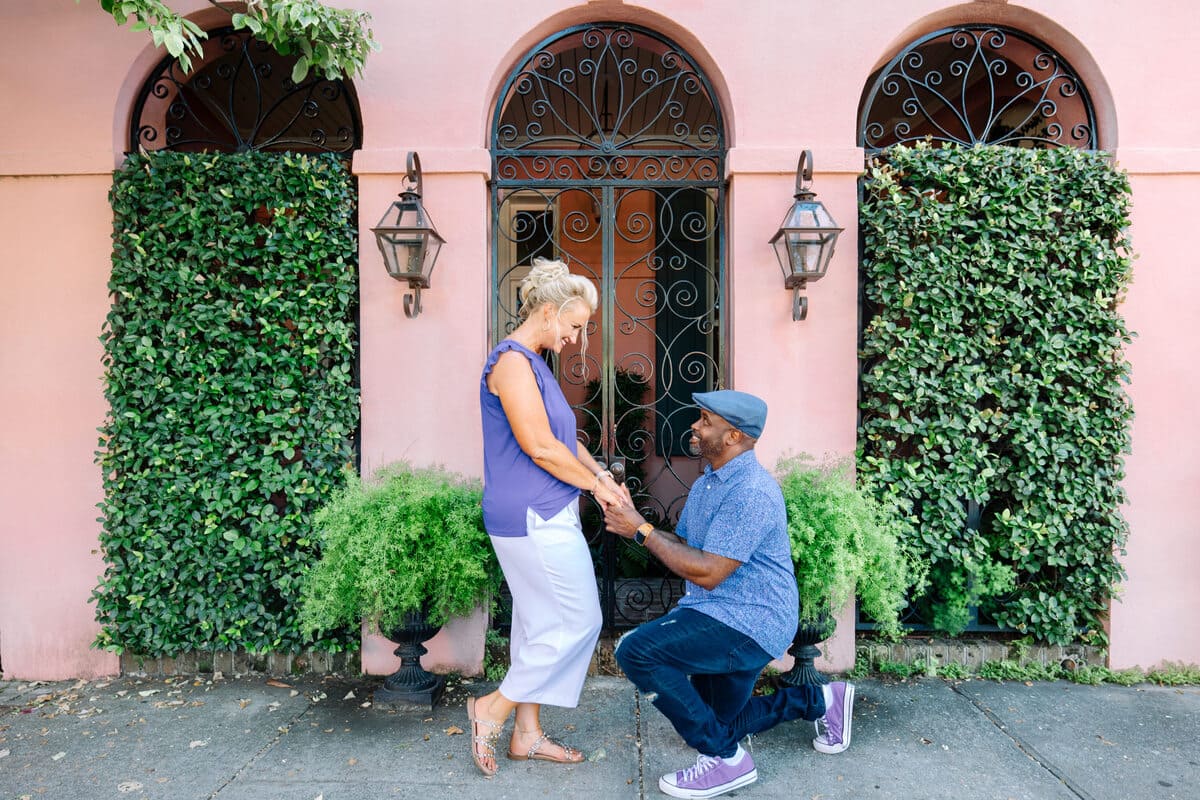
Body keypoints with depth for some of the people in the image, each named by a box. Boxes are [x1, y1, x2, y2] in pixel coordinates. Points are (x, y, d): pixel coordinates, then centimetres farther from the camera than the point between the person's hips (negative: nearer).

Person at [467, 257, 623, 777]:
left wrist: (599, 472, 5)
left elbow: (562, 437, 19)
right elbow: (539, 446, -21)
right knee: (578, 623, 0)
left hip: (540, 517, 10)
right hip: (533, 519, -10)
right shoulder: (511, 361, -16)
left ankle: (527, 734, 29)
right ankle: (493, 709, 14)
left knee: (541, 625, 16)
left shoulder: (534, 364, 15)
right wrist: (596, 483, -10)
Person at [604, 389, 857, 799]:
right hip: (722, 618, 10)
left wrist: (642, 530, -22)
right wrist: (633, 519, -6)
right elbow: (682, 546, 10)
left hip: (748, 624, -10)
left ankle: (725, 759, -10)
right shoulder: (706, 484, 9)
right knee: (718, 726, 22)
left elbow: (707, 572, -26)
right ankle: (820, 700, 35)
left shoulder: (752, 492, -23)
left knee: (636, 650, -25)